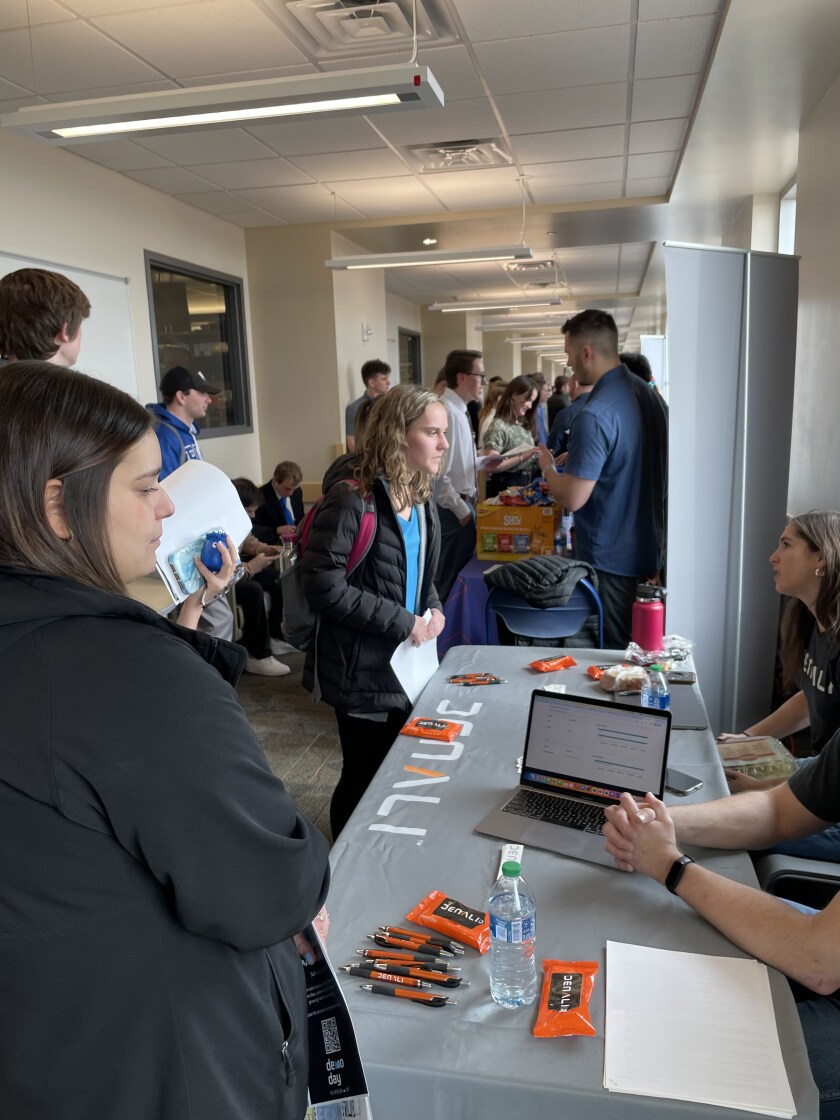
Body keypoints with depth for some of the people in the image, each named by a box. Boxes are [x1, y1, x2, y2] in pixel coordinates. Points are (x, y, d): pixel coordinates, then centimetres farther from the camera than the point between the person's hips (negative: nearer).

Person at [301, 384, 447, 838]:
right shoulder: (352, 498, -21)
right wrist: (403, 624, -23)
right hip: (365, 672, -8)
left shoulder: (420, 498, 7)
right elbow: (325, 587, -26)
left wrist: (432, 608, -1)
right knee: (366, 778, 8)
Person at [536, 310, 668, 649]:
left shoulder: (594, 417, -24)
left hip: (610, 559, -9)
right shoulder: (647, 395, 5)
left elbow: (573, 499, -23)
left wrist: (547, 466, -4)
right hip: (648, 549, 9)